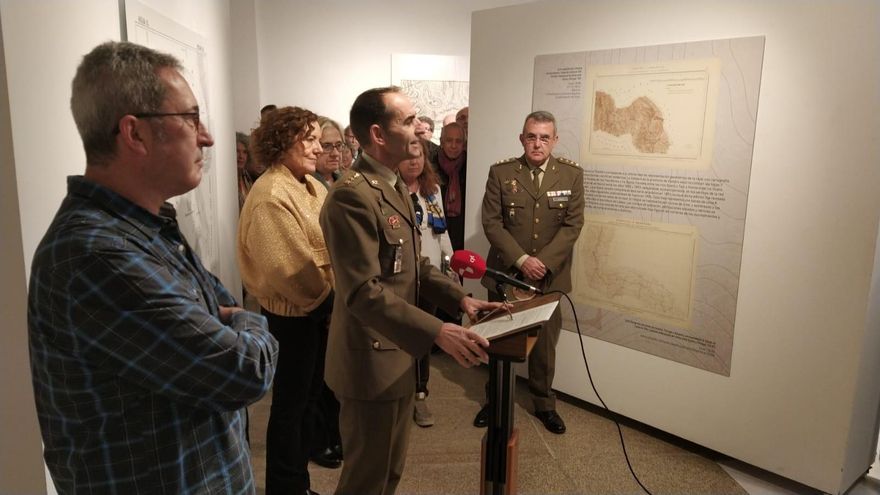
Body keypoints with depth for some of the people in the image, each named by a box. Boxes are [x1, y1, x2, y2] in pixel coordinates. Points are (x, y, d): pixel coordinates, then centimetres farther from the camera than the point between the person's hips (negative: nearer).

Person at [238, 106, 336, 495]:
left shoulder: (311, 186, 8)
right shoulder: (271, 196, -20)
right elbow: (290, 267, -23)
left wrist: (329, 299, -3)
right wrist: (327, 299, -10)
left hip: (316, 309, 9)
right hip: (292, 314, -9)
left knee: (308, 397, 19)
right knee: (290, 403, 6)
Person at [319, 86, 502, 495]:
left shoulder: (393, 185, 9)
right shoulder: (352, 195, -23)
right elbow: (363, 292, -29)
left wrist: (459, 298, 0)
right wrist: (438, 332, -34)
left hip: (396, 353, 10)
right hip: (372, 360, -9)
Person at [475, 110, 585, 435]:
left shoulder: (571, 175, 0)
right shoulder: (500, 173, -3)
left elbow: (572, 225, -4)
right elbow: (492, 222, -6)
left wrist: (544, 262, -15)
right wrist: (521, 260, -16)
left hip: (550, 276, 1)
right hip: (505, 273, 0)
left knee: (545, 344, 10)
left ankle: (544, 404, 30)